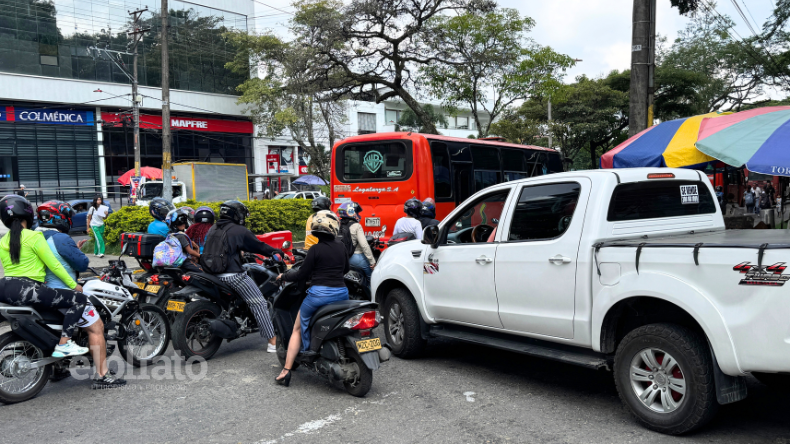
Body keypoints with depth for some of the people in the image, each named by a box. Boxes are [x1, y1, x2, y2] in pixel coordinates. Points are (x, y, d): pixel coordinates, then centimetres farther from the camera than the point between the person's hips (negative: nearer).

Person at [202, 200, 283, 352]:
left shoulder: (212, 230, 15)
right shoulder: (239, 231, -6)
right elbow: (259, 246, -1)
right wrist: (277, 252, 13)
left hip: (211, 272, 8)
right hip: (232, 274, -8)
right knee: (259, 304, -4)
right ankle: (273, 342, -7)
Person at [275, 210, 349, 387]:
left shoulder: (315, 249, -6)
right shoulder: (341, 247, 8)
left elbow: (302, 274, -3)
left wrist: (284, 276, 13)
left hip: (319, 293, -4)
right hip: (342, 292, 4)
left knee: (298, 328, 10)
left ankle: (286, 371, 7)